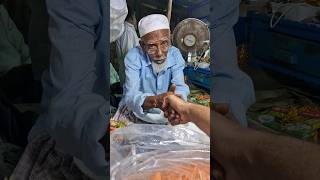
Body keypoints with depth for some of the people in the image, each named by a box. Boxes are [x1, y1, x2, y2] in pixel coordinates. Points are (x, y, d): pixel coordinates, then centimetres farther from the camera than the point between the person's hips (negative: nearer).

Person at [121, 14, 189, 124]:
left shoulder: (175, 54, -8)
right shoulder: (133, 57, -18)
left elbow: (180, 86, -21)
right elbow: (130, 95, -29)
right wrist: (155, 101, -51)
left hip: (166, 115, 3)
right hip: (135, 113, -2)